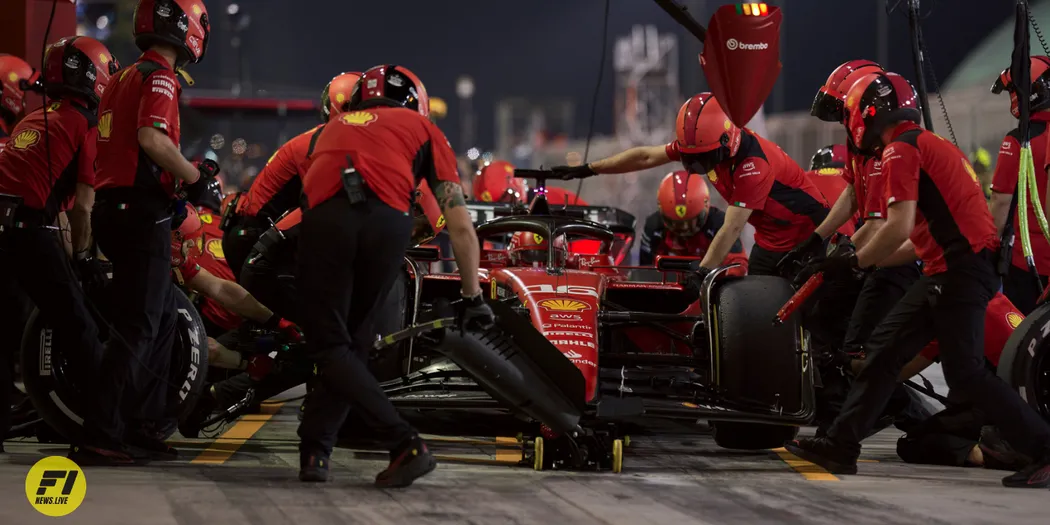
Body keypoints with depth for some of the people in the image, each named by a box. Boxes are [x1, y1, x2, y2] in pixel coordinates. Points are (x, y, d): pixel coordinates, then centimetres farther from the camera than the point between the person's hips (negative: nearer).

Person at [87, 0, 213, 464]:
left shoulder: (125, 78, 19)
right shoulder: (159, 77, -10)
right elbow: (152, 139, -25)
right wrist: (194, 176, -13)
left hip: (114, 206, 10)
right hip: (141, 211, -10)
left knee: (162, 320, 16)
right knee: (137, 326, -8)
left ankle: (141, 425, 17)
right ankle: (100, 430, -10)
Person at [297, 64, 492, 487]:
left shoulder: (335, 127, 39)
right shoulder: (422, 128, 29)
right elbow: (460, 225, 21)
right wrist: (473, 297, 26)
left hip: (324, 216, 1)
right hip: (388, 218, -1)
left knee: (331, 346, 3)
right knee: (353, 338, 16)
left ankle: (406, 444, -12)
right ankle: (315, 449, 10)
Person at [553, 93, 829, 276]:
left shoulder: (753, 164, -31)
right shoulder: (700, 142, -7)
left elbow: (732, 229, -35)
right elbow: (646, 157, 1)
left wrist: (702, 271, -39)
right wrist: (587, 169, 4)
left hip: (805, 237, -8)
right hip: (768, 237, 8)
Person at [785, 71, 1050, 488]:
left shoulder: (901, 150, -9)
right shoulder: (929, 145, 21)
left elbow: (899, 228, -18)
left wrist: (854, 261, -5)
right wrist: (870, 259, 22)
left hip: (960, 272, -10)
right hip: (948, 270, 10)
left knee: (964, 372, -10)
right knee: (885, 348, 11)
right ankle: (841, 446, 14)